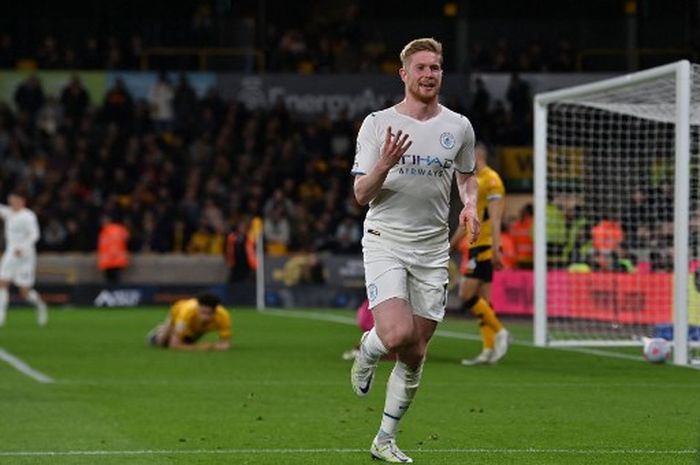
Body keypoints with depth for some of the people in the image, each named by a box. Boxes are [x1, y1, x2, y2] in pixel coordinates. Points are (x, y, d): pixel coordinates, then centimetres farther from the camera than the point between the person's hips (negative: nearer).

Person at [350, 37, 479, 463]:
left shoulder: (459, 127, 6)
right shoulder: (377, 124, -2)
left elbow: (467, 176, 23)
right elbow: (361, 194, -3)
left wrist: (471, 205, 1)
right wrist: (385, 165, -23)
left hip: (433, 249, 3)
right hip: (385, 241, -3)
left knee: (416, 355, 4)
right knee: (397, 335, -24)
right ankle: (367, 350, 12)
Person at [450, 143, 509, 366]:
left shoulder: (491, 180, -11)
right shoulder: (474, 182, 18)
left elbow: (495, 218, -18)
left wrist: (495, 250, -24)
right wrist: (448, 247, 26)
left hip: (485, 247, -10)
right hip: (476, 247, 10)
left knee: (467, 295, -13)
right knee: (481, 300, 6)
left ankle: (499, 331, -7)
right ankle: (489, 350, 5)